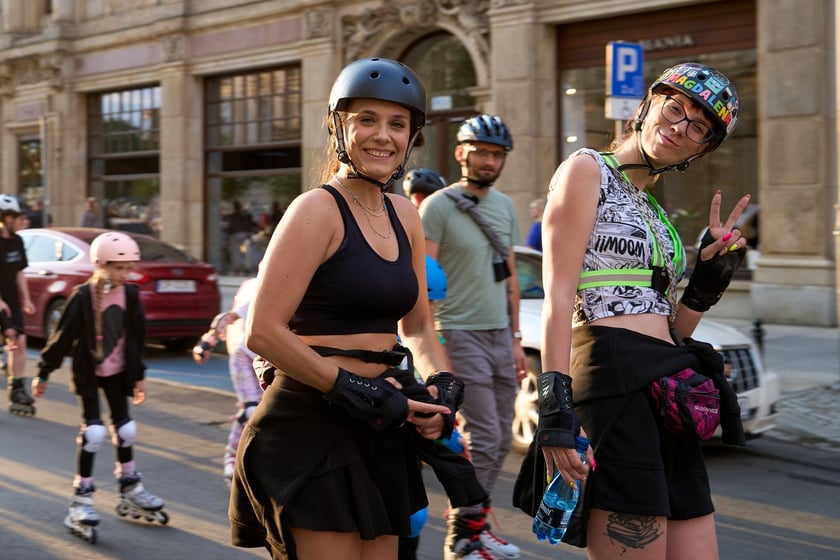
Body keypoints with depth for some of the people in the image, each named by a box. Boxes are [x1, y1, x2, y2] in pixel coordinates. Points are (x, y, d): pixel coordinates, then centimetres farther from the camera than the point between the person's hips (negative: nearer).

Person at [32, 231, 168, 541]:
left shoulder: (130, 294, -4)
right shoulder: (83, 296, -18)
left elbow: (137, 338, 6)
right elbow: (62, 337, -13)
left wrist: (138, 376, 11)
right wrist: (44, 373, -8)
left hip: (117, 372, 5)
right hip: (87, 373, -5)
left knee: (125, 428, 10)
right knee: (93, 431, -11)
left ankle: (130, 492, 27)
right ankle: (81, 500, 2)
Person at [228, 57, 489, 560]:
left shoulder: (404, 216, 11)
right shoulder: (317, 209, -11)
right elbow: (263, 332, -17)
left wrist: (441, 386, 1)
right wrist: (360, 393, -17)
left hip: (379, 433, 7)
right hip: (313, 428, -7)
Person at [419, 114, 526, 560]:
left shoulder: (505, 207, 14)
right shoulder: (438, 207, -8)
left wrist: (516, 339, 15)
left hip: (500, 335, 7)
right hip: (462, 334, -7)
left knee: (502, 440, 9)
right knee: (484, 439, -8)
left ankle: (473, 523, 22)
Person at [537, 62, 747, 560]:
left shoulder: (656, 213, 24)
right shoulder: (587, 170, 2)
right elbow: (558, 293, -9)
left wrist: (711, 274, 8)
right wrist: (555, 401, -18)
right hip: (615, 378, -8)